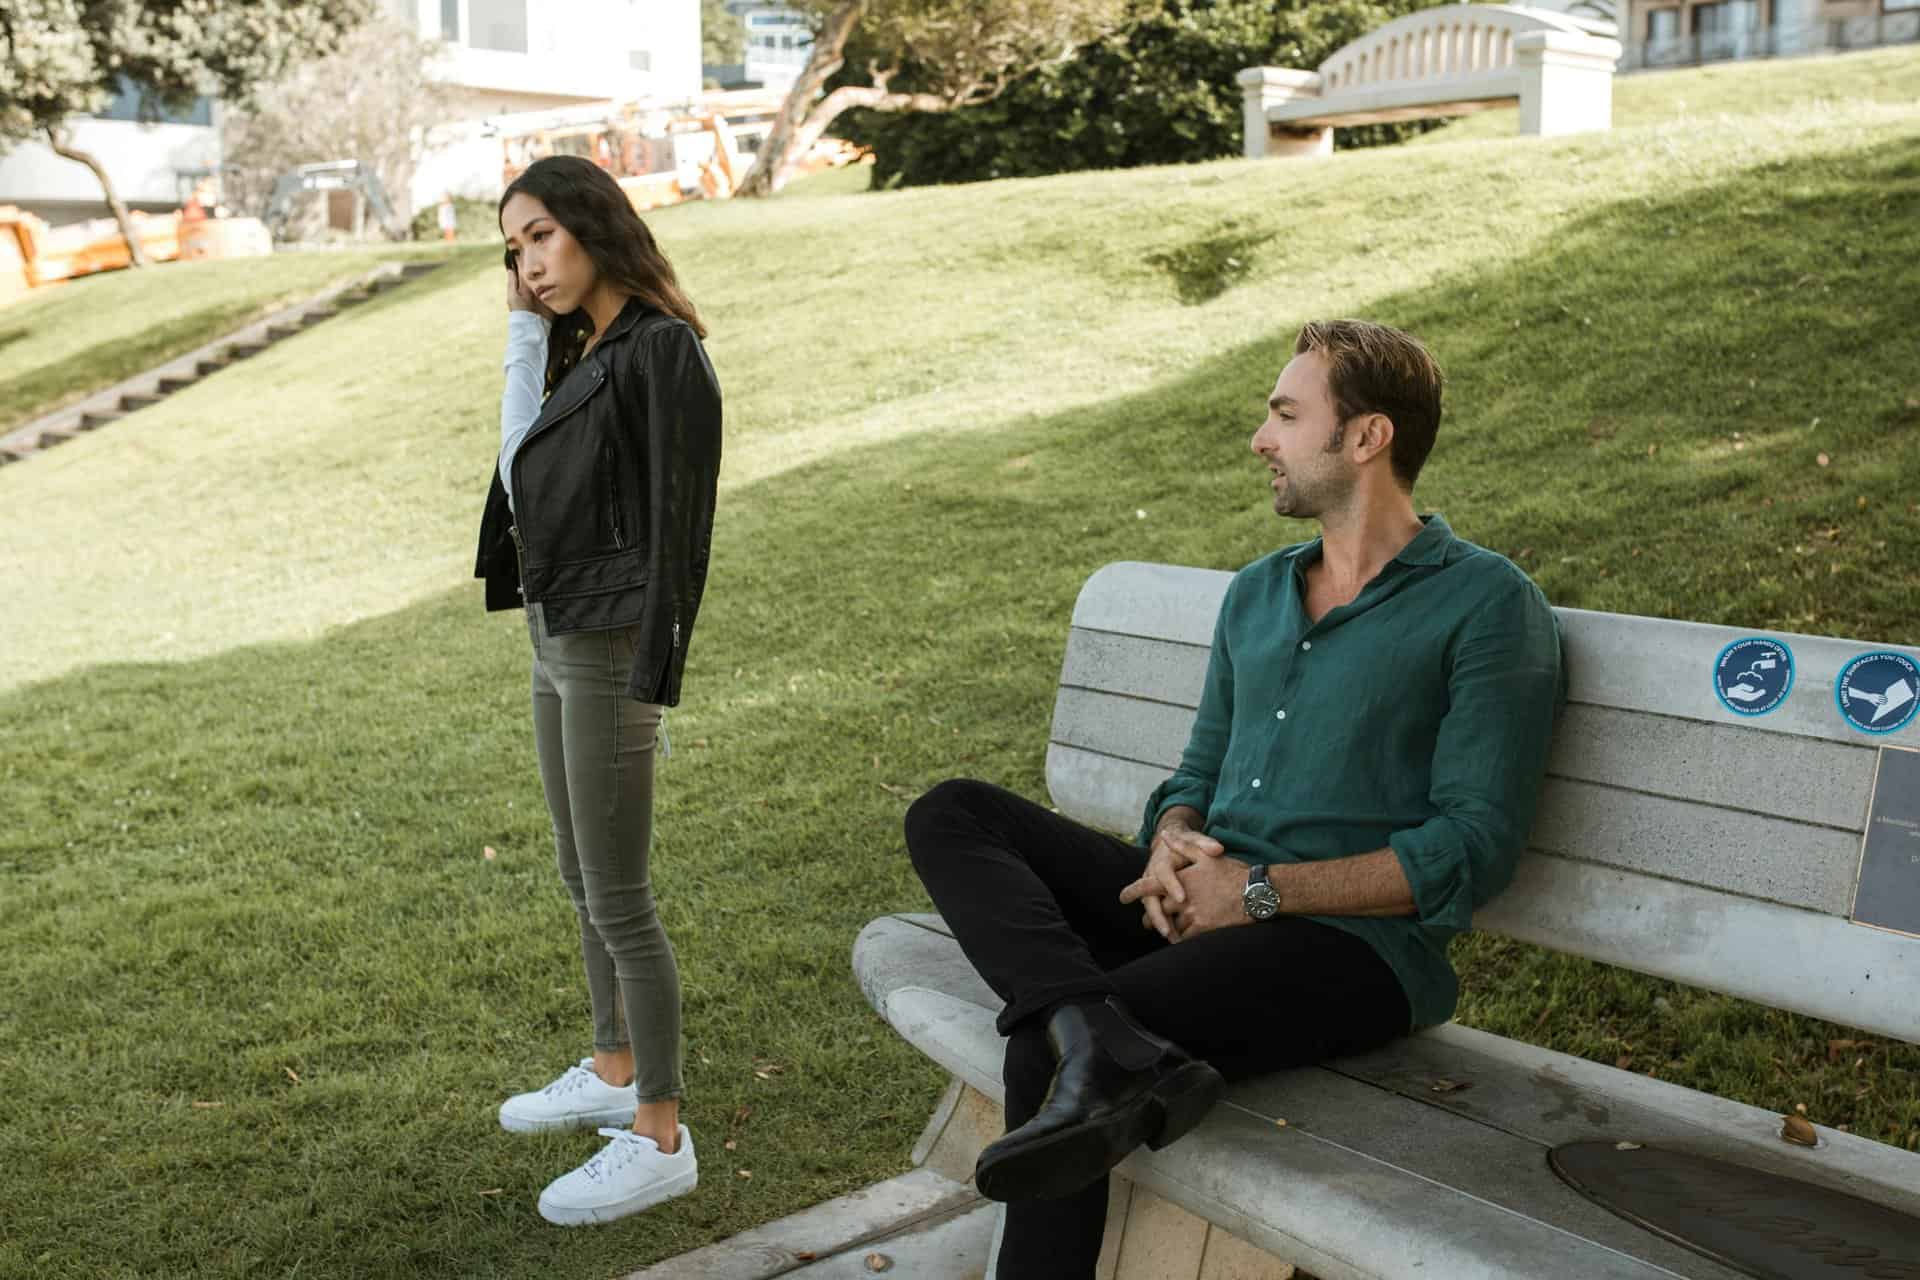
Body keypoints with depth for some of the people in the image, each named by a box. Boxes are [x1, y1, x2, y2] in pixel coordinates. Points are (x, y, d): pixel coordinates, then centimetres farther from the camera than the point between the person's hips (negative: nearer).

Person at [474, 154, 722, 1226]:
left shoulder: (663, 349, -14)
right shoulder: (584, 350, 13)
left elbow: (682, 520, -18)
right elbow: (522, 470, 9)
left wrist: (652, 684, -20)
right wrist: (525, 337, 6)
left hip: (610, 648, -10)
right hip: (559, 637, 10)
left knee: (618, 897, -3)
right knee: (584, 878, 20)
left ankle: (661, 1138, 10)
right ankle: (615, 1072, 37)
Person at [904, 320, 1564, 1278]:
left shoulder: (1486, 604, -4)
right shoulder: (1257, 593, 20)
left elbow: (1474, 848, -11)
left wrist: (1262, 890, -15)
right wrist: (1171, 847, -3)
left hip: (1358, 949, -8)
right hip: (1201, 914, 8)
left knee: (1044, 1052, -28)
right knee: (950, 817, -12)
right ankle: (1100, 1040, -33)